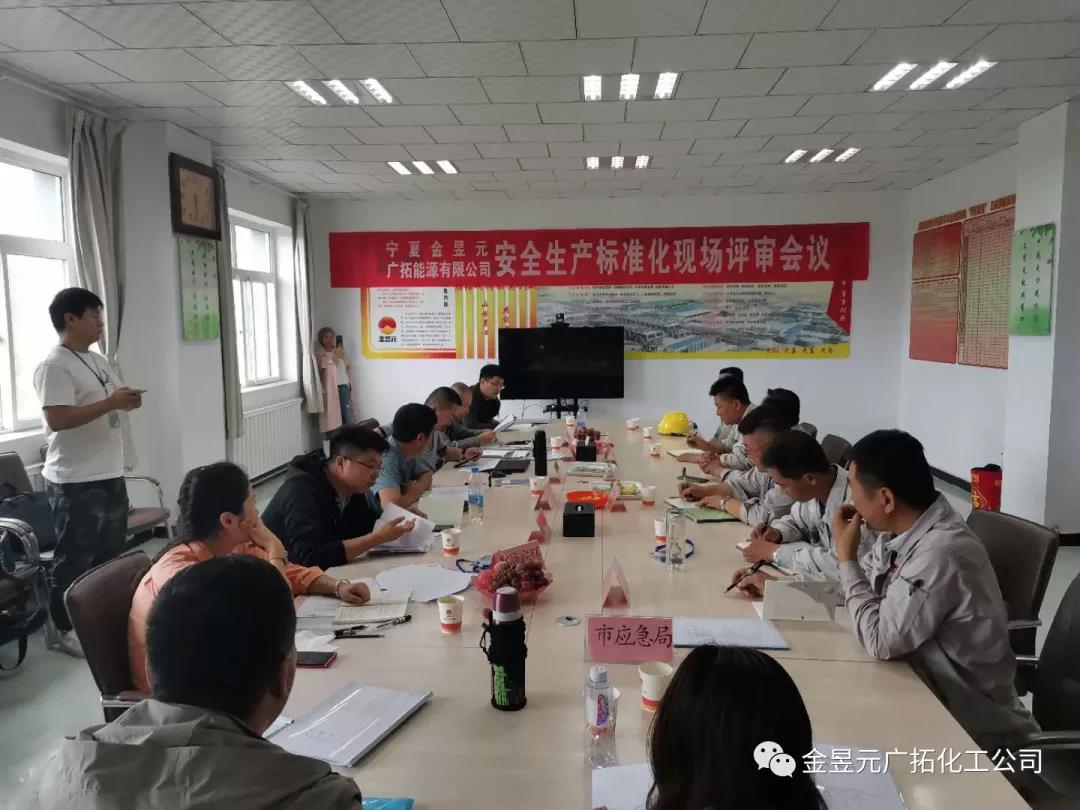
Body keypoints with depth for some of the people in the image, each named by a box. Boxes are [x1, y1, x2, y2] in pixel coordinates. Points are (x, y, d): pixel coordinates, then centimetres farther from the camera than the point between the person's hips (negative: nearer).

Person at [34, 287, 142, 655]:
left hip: (110, 474, 9)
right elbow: (58, 419, -25)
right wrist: (111, 403, -25)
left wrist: (127, 401, 6)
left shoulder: (98, 361, 13)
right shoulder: (54, 366, -16)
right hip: (75, 482, -9)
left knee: (110, 552, 18)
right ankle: (67, 630, 17)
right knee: (75, 558, 3)